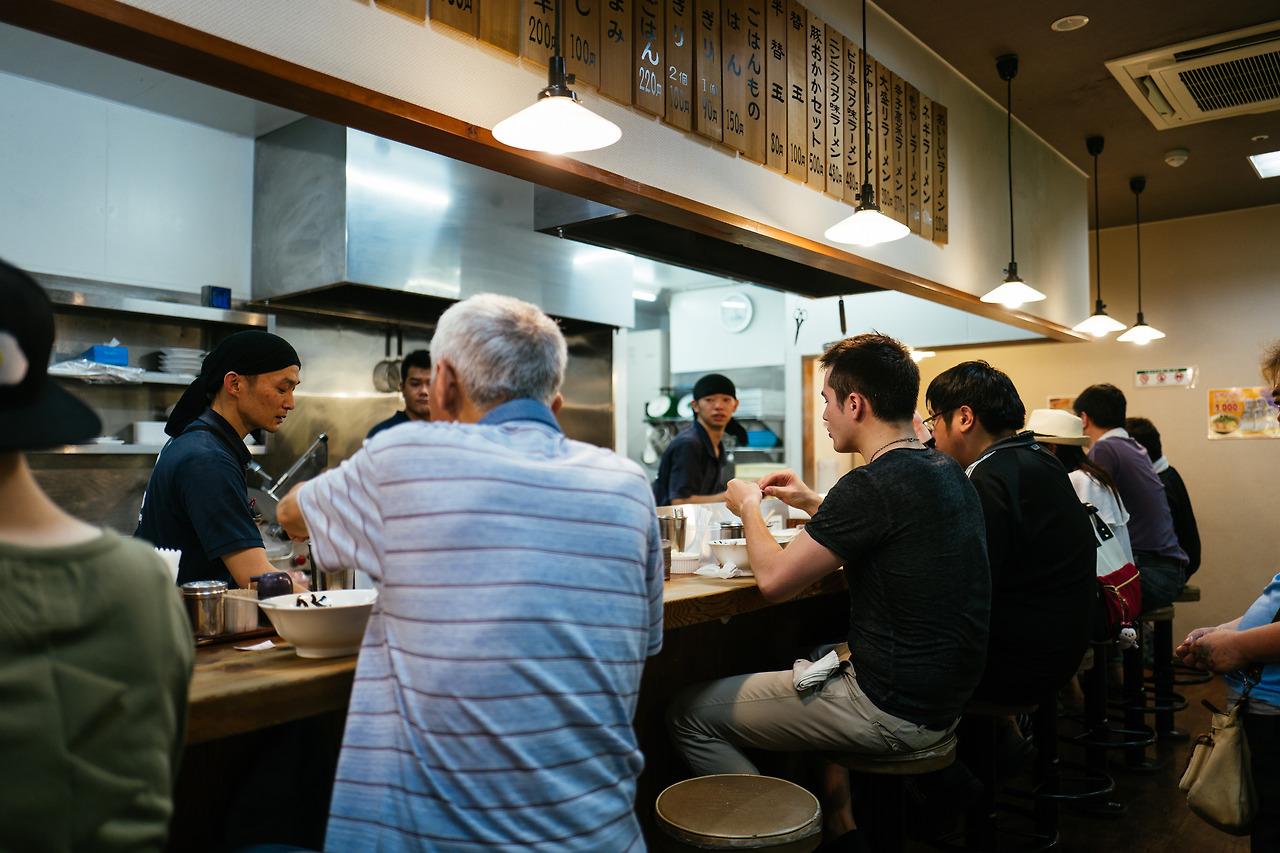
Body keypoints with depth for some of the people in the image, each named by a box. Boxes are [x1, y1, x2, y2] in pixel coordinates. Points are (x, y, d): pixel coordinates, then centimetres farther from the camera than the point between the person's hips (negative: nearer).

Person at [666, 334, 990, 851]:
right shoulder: (947, 472, 6)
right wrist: (813, 504, 20)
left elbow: (774, 580, -16)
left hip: (891, 711, -9)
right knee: (807, 659, 34)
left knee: (688, 715, -3)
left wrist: (749, 509, 1)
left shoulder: (873, 484, -23)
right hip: (942, 700, 10)